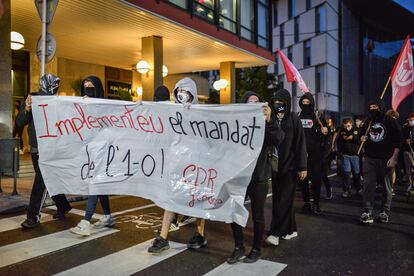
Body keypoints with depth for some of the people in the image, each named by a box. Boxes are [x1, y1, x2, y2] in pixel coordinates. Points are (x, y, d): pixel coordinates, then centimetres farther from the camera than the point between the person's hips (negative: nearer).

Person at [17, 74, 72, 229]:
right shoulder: (31, 100, 4)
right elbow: (19, 123, -1)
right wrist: (26, 109, -18)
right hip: (35, 150, 5)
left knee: (41, 182, -6)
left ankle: (33, 216, 2)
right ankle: (63, 206, 33)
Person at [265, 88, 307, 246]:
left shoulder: (294, 120, -4)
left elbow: (300, 144, -5)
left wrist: (302, 167, -8)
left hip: (290, 166, -4)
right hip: (275, 166, 5)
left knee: (284, 200, -3)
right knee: (278, 199, 10)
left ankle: (275, 233, 0)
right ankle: (291, 230, 24)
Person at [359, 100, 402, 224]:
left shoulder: (390, 122, 0)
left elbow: (398, 140, -3)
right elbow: (363, 136, 28)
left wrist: (393, 157, -12)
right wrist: (362, 138, 2)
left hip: (386, 159, -3)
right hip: (370, 159, 3)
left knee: (386, 186, 4)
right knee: (368, 185, -6)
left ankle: (385, 211, 15)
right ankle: (367, 211, -6)